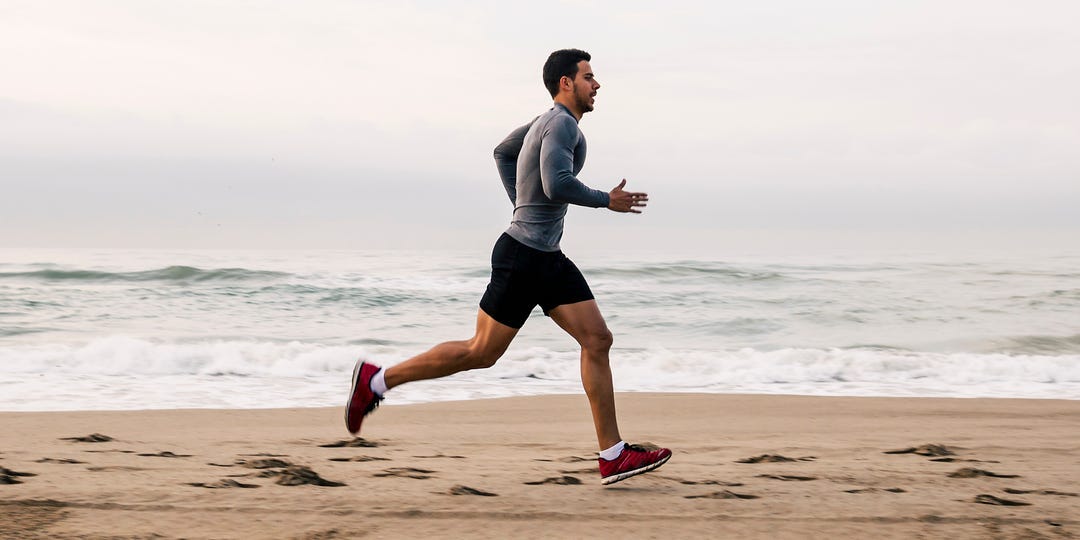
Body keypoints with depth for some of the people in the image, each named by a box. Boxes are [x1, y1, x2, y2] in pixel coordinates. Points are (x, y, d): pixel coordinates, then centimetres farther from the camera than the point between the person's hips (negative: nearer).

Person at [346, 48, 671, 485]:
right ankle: (376, 380, 11)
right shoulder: (561, 123, -14)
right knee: (481, 353, -2)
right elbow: (556, 184, -30)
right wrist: (606, 201, -16)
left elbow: (503, 152, 30)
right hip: (521, 257, -10)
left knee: (598, 340, 0)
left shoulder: (549, 121, 16)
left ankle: (613, 457, 0)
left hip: (548, 260, 10)